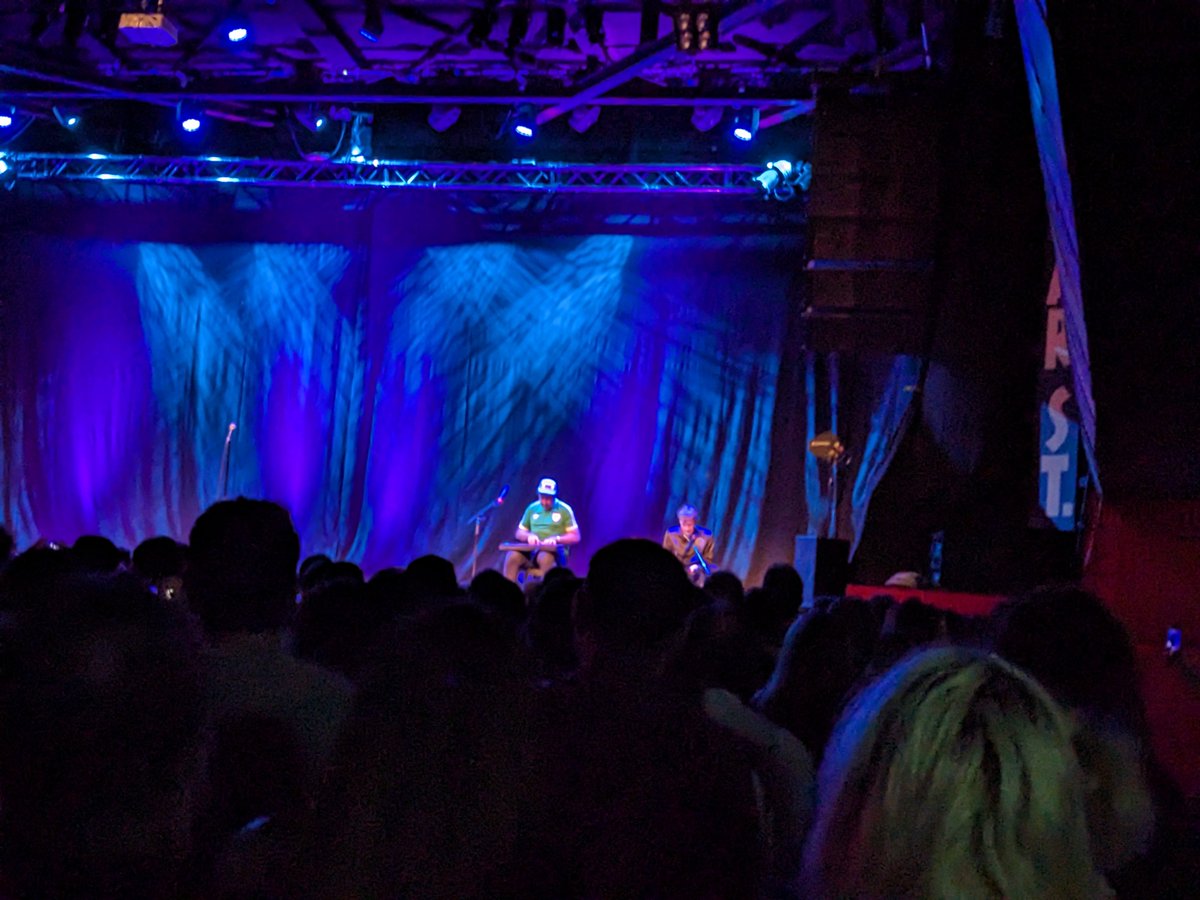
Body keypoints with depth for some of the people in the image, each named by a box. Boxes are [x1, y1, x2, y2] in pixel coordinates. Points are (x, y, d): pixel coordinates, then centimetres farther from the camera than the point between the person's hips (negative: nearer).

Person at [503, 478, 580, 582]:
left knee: (545, 557, -41)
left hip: (555, 552, -4)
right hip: (532, 550, 4)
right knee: (512, 556, -28)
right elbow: (519, 533, 18)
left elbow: (575, 537, 0)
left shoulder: (564, 510, 2)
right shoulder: (532, 508, 13)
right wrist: (529, 536, -6)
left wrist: (556, 539, -17)